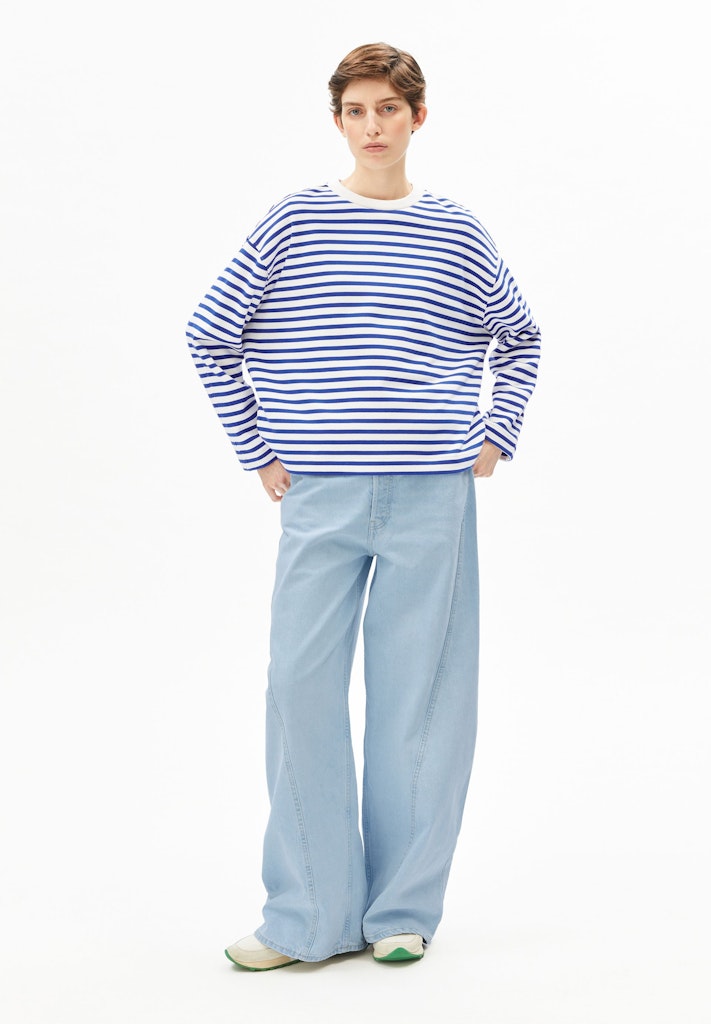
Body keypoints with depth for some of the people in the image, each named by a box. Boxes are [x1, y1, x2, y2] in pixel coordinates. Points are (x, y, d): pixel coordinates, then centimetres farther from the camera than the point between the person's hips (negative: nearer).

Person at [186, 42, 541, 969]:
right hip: (319, 498, 0)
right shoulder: (291, 225, 3)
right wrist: (256, 448, 5)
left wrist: (496, 435, 10)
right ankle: (312, 917, 9)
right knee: (303, 691, -1)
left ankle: (403, 910, 15)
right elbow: (211, 336, 9)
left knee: (418, 697, 4)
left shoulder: (457, 234, 7)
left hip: (434, 498, 0)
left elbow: (520, 338, 22)